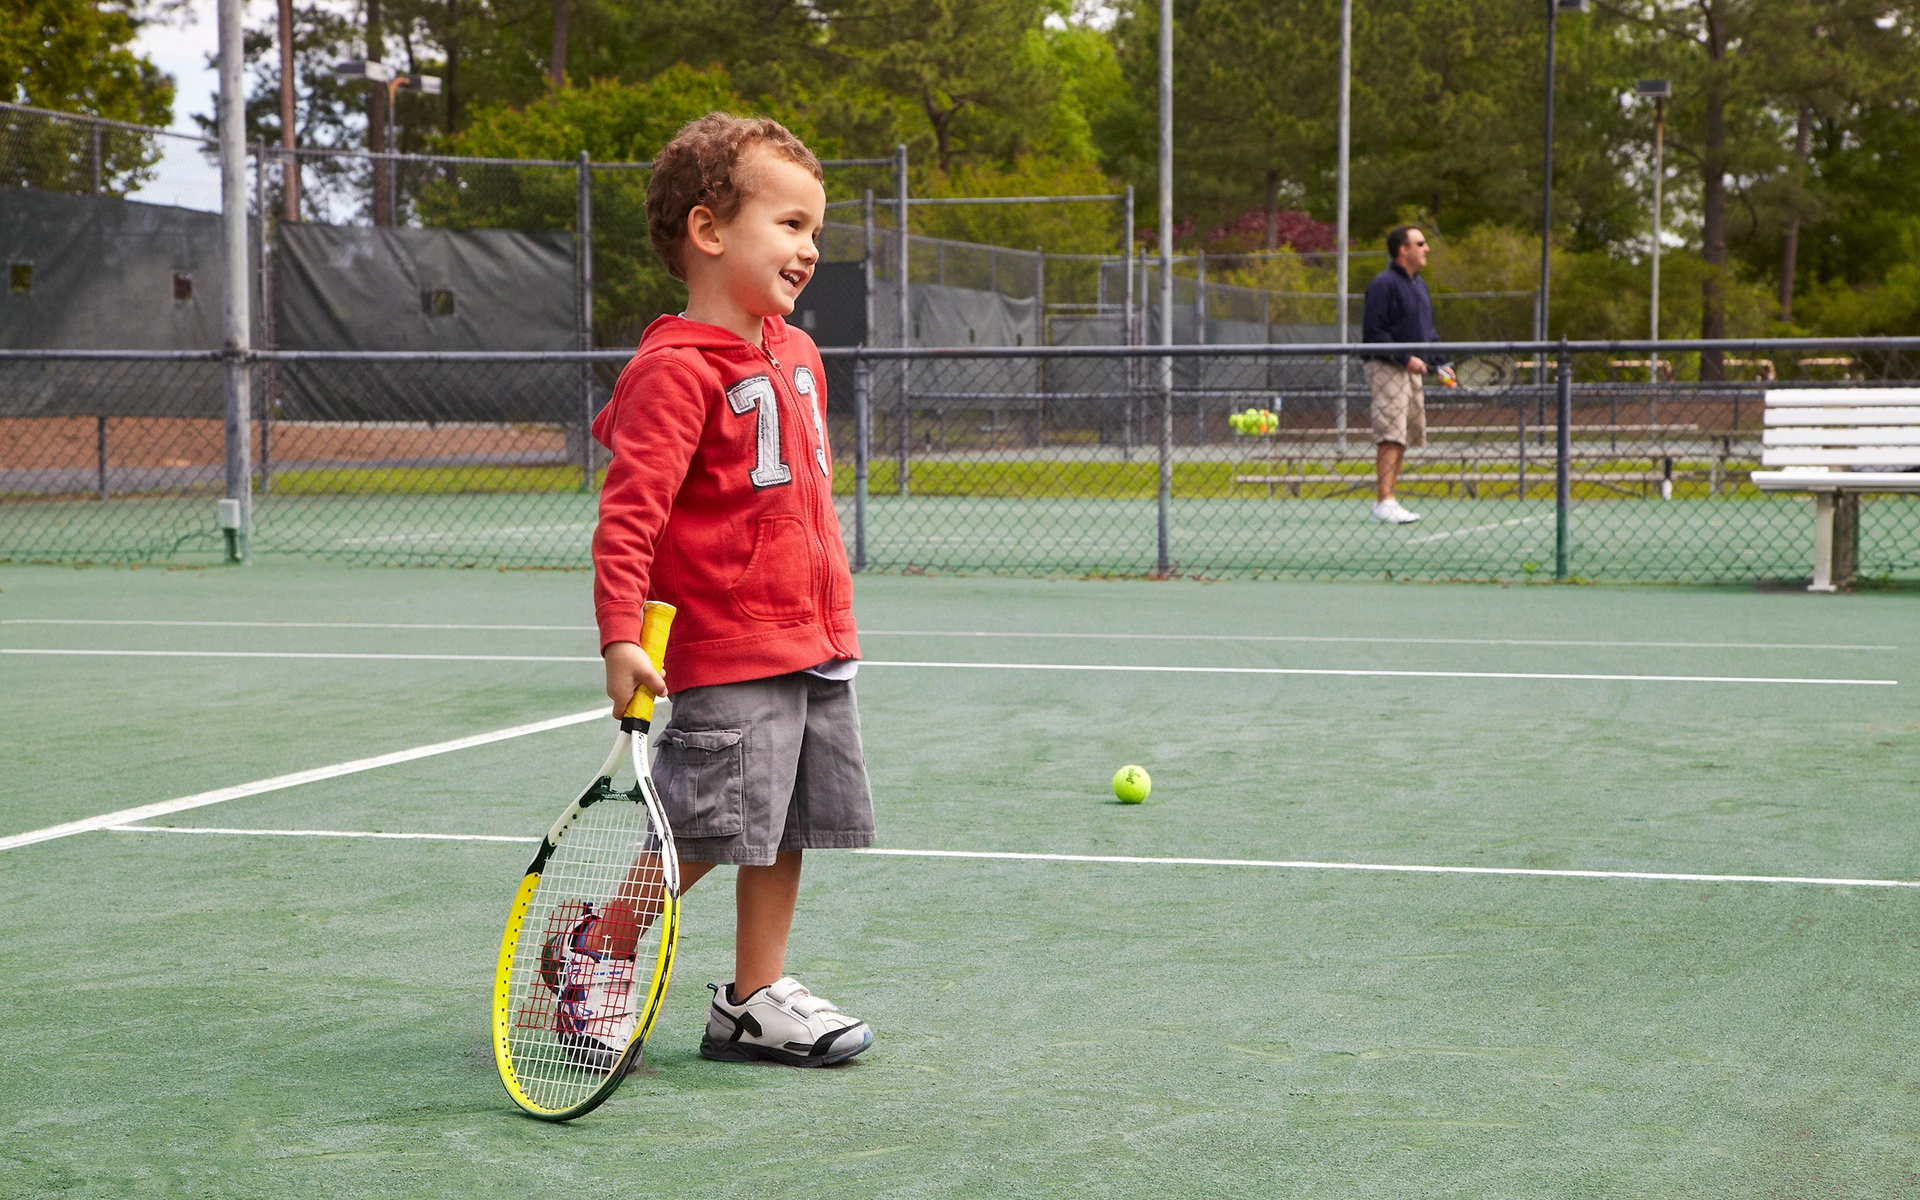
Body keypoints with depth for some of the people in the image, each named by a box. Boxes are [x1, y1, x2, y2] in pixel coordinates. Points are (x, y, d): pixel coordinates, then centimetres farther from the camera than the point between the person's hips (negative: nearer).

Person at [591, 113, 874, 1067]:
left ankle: (755, 1000, 21)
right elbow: (629, 508, -20)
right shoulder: (676, 370, -15)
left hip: (815, 646, 8)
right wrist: (620, 634, -27)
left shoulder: (797, 355, 13)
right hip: (725, 654, -8)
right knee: (703, 832, -7)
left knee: (785, 829, 11)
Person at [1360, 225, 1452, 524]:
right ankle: (1384, 502, -17)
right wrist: (1405, 358, -20)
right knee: (1391, 436, -15)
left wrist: (1440, 363, 14)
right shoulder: (1383, 284, -11)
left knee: (1404, 438, 8)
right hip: (1387, 368, -9)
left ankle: (1385, 501, 13)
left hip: (1411, 371, 9)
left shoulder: (1419, 285, 18)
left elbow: (1428, 330, 26)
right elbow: (1373, 332, -16)